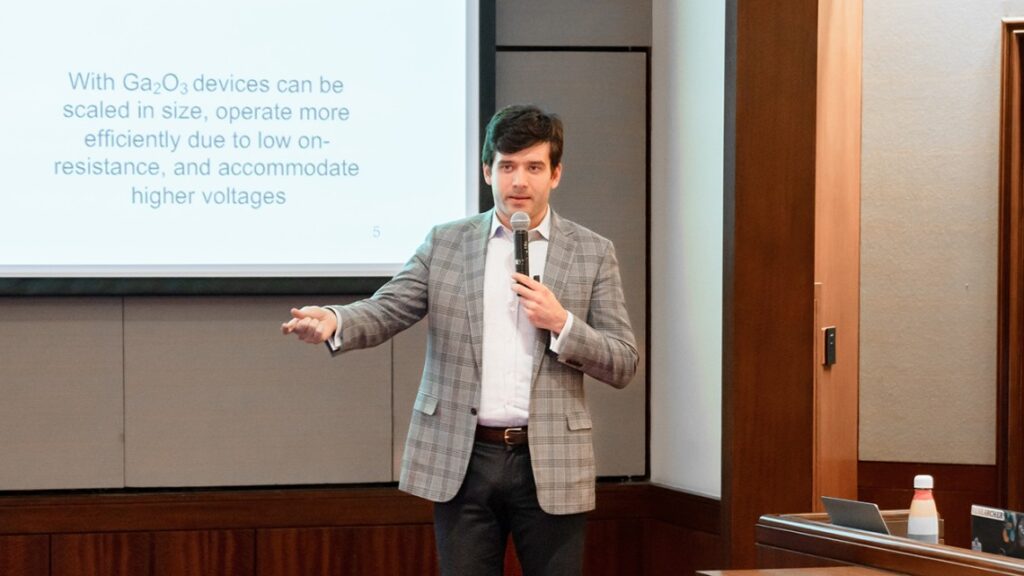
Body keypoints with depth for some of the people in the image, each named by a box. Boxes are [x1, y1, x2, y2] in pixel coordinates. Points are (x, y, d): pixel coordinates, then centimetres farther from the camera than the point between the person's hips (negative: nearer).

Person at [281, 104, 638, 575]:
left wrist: (561, 323, -14)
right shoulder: (446, 243, 7)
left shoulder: (592, 253, 4)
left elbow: (624, 364, 2)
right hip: (461, 461, 1)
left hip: (549, 466, -1)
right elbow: (386, 310, -2)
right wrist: (333, 321, -24)